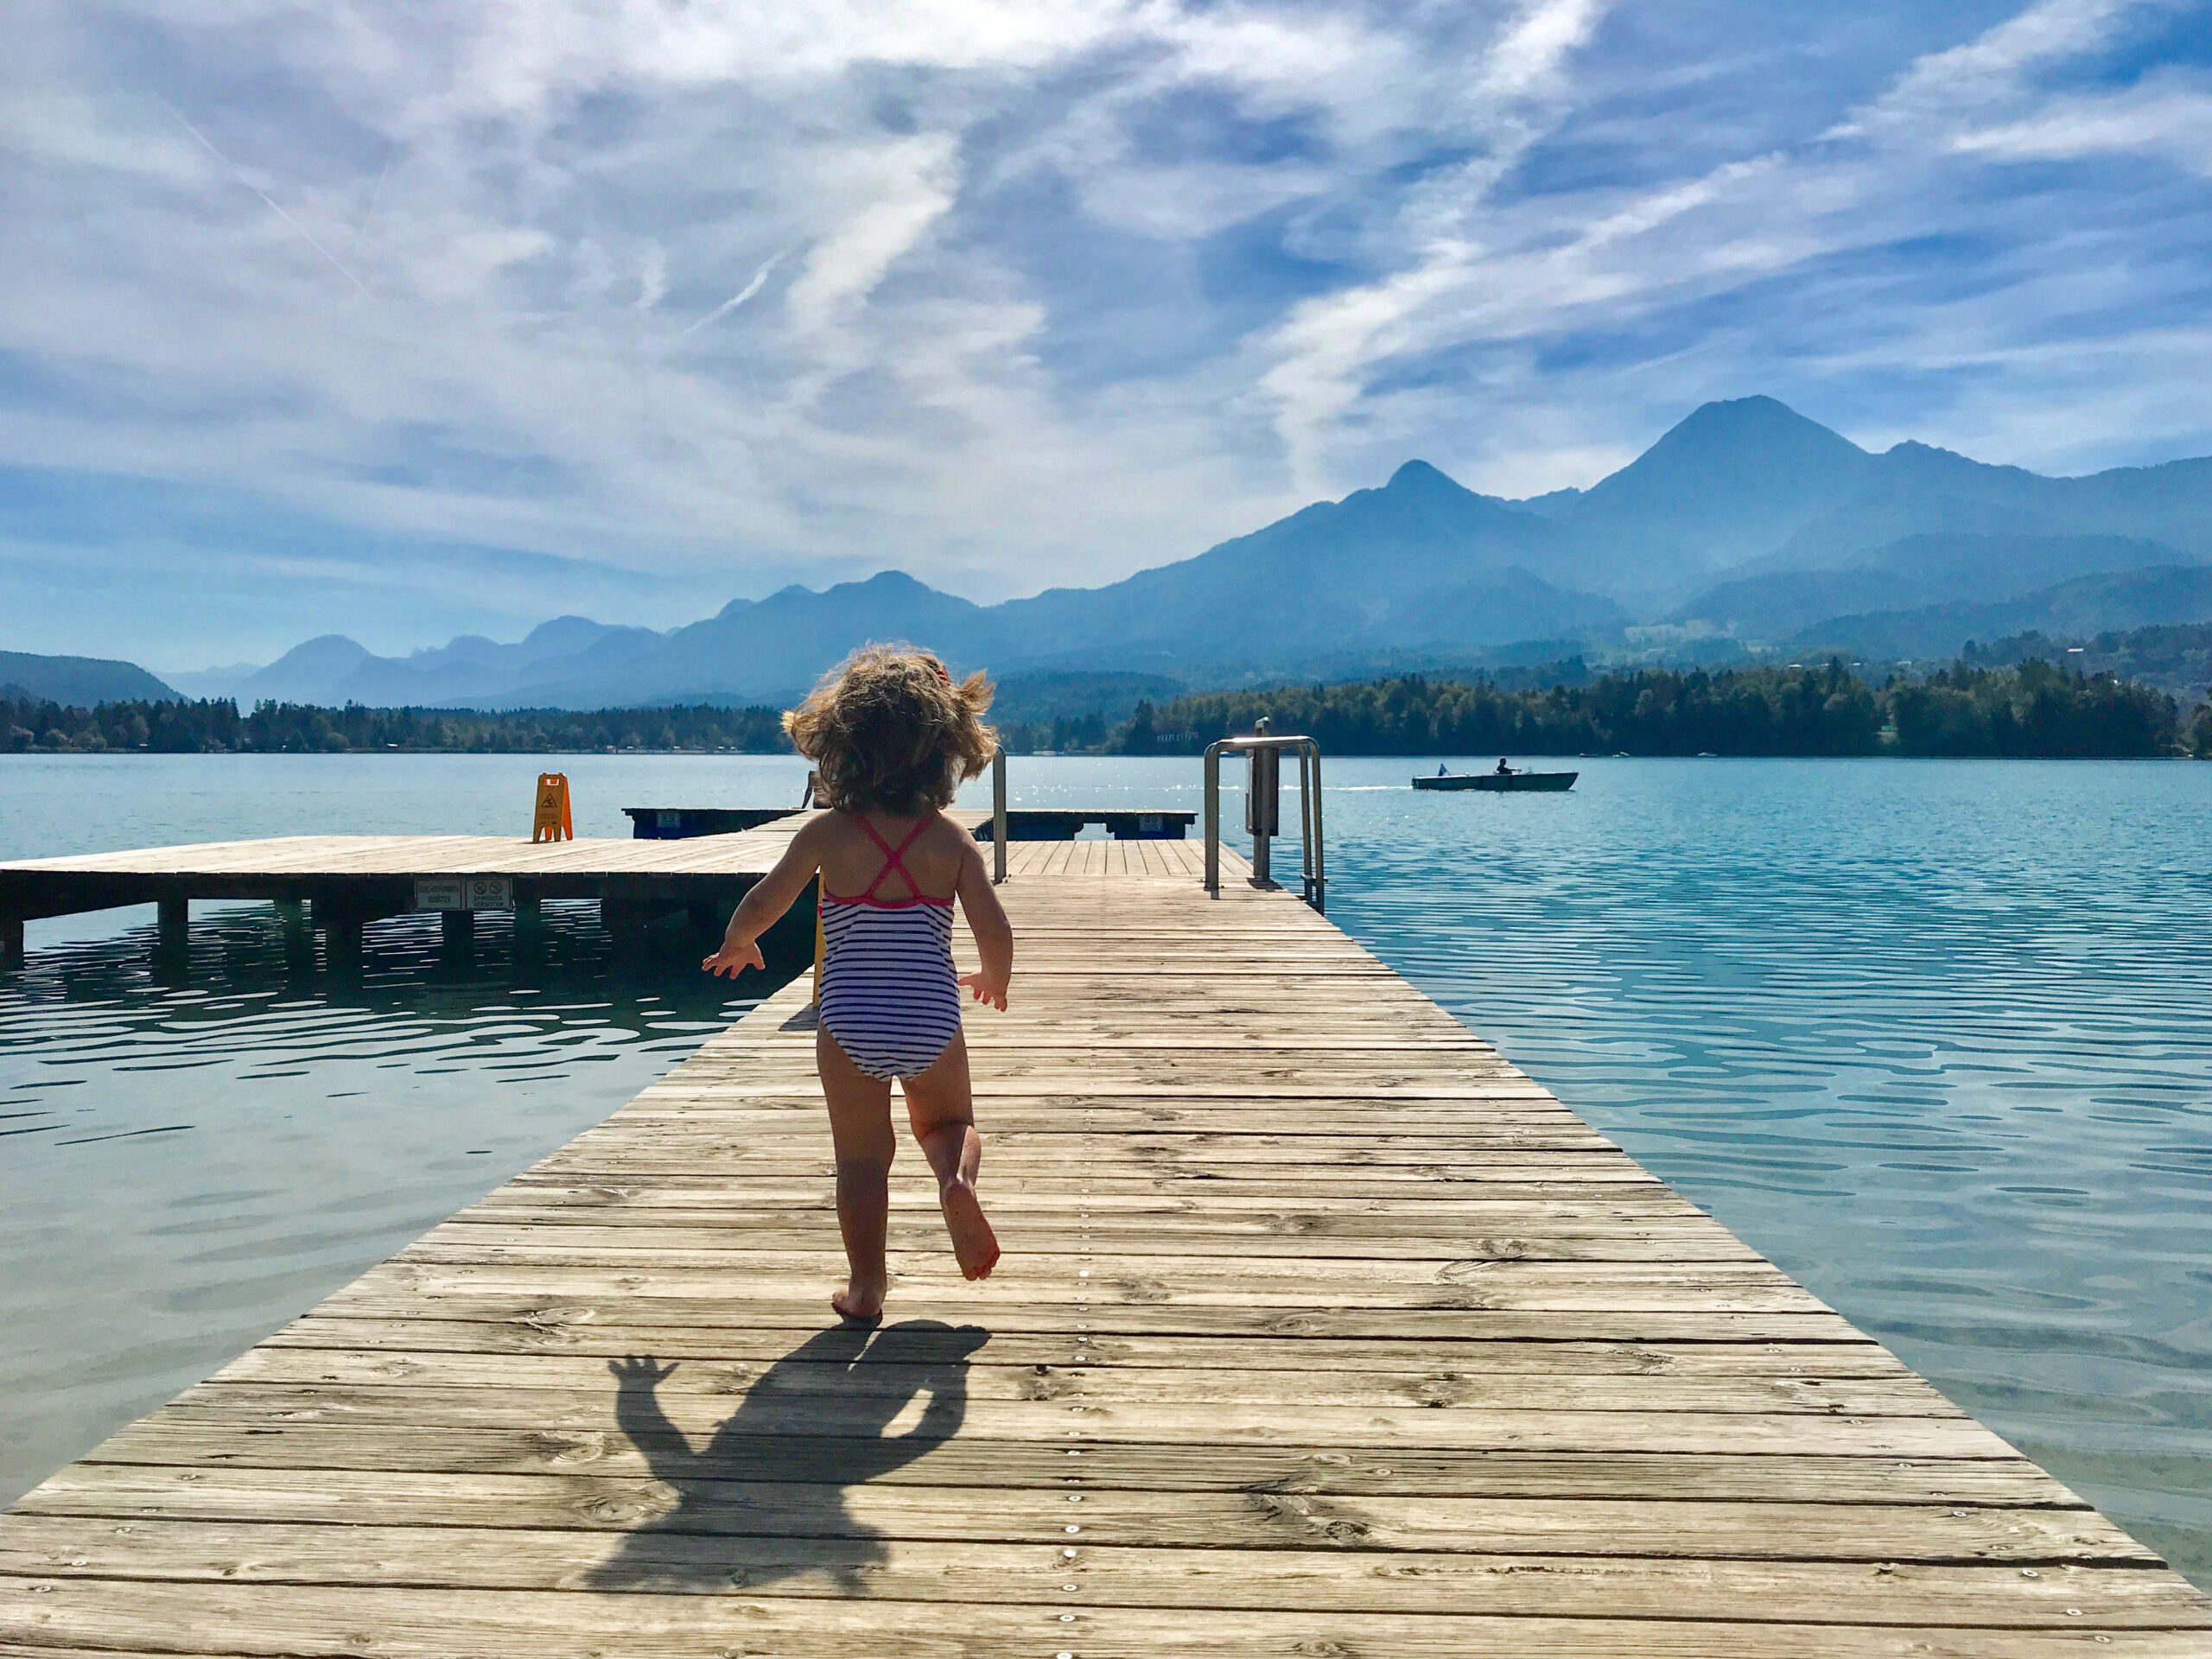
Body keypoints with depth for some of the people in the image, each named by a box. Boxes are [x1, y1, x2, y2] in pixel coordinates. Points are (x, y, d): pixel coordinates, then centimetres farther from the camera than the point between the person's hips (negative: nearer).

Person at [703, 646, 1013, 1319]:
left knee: (862, 1158, 12)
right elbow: (994, 930, -7)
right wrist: (994, 982, 15)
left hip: (850, 1026, -1)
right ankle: (958, 1179, -8)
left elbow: (761, 905, -4)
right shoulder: (952, 840, -4)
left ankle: (866, 1284, 15)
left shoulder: (828, 834, -6)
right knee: (949, 1122, 24)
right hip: (932, 1021, 1)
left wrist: (736, 947, 19)